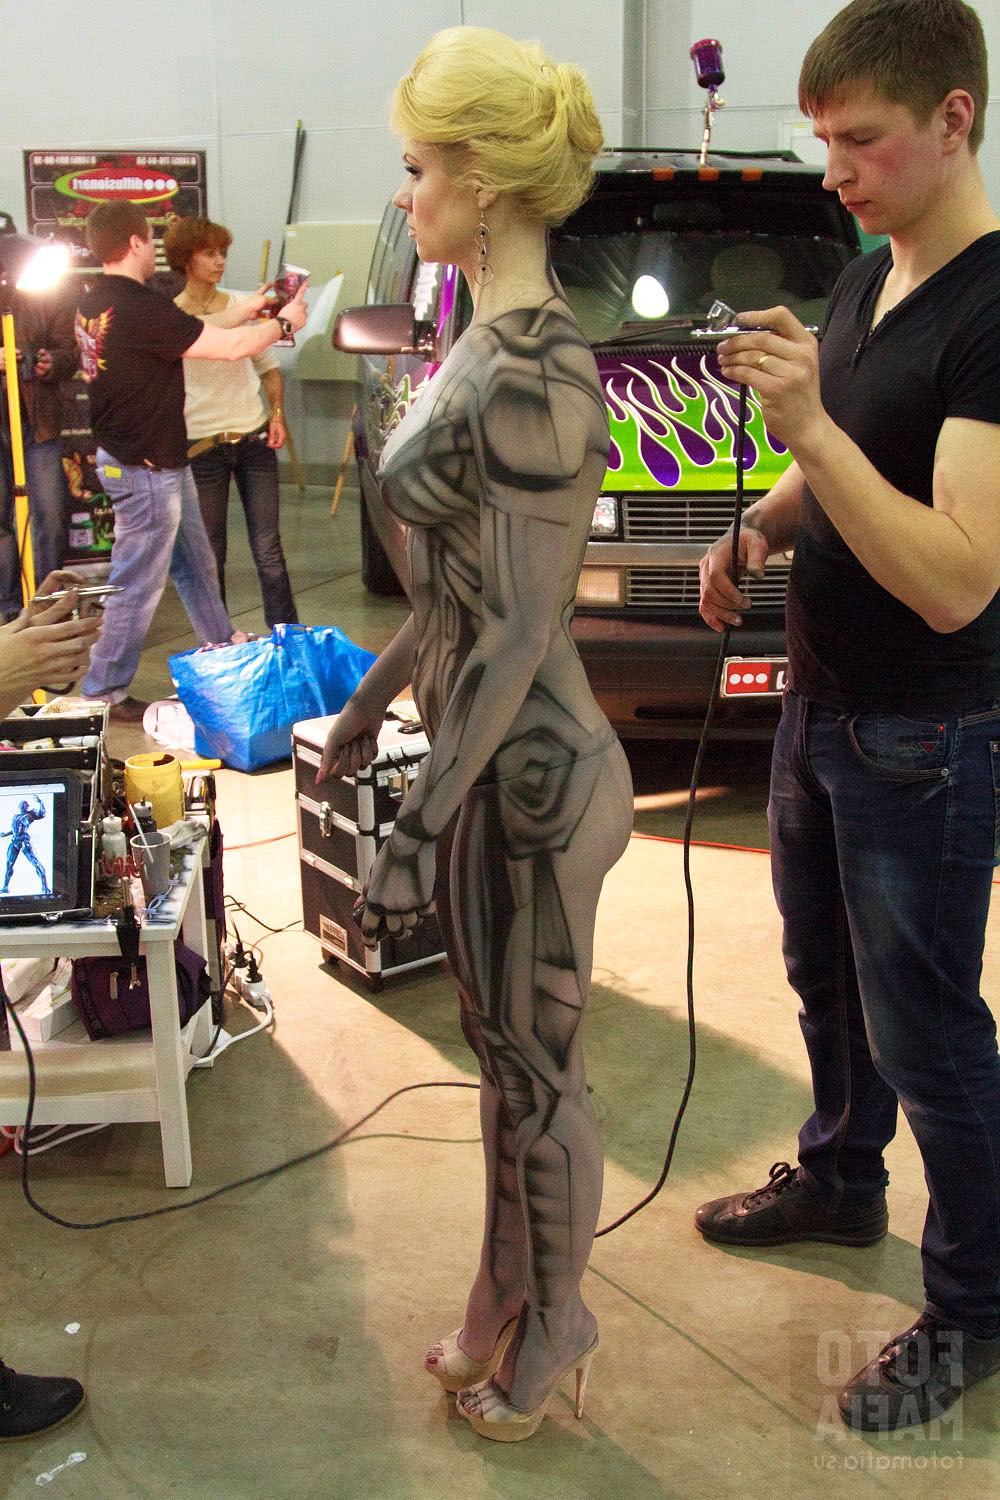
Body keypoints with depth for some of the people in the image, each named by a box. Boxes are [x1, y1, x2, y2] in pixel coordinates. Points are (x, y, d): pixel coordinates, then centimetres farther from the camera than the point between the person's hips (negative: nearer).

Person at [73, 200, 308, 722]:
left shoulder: (95, 302, 7)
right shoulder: (139, 306, -24)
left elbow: (192, 339, 15)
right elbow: (231, 347, -21)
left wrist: (240, 314, 16)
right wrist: (284, 323, -4)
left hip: (160, 463, 10)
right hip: (145, 468, -10)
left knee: (196, 563, 23)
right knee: (137, 586, 0)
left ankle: (223, 646, 39)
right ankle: (103, 693, 10)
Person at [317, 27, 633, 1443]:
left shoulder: (534, 374, -22)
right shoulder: (484, 344, 8)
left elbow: (521, 630, -23)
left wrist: (418, 832, -21)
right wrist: (377, 693, 24)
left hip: (526, 775, -9)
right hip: (483, 750, 10)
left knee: (537, 1070, 10)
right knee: (499, 1048, 22)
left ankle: (553, 1329, 34)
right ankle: (503, 1294, 42)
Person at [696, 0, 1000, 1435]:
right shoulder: (866, 278, 5)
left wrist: (808, 423, -34)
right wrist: (757, 530, 0)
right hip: (823, 708, 9)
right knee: (827, 977, 23)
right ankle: (837, 1181, 47)